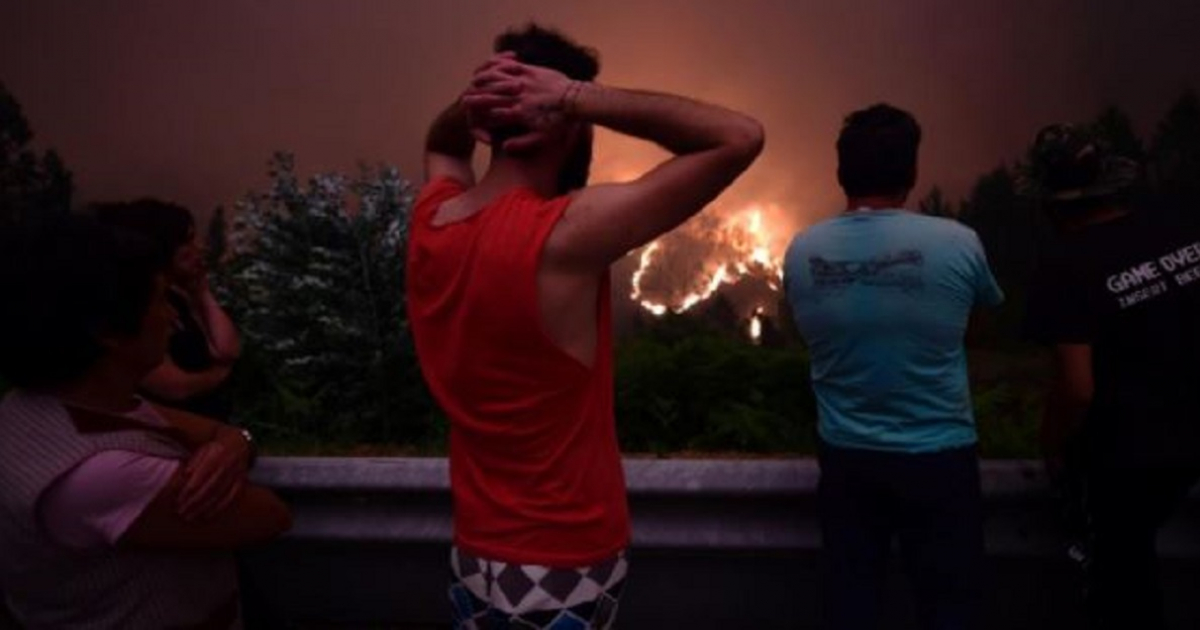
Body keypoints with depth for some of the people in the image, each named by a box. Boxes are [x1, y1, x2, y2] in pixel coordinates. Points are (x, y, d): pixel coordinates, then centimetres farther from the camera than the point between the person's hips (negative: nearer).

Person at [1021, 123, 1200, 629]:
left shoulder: (1065, 268, -24)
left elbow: (1078, 390, -25)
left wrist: (1053, 449, -7)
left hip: (1128, 450, -6)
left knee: (1119, 573, 16)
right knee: (1133, 546, 29)